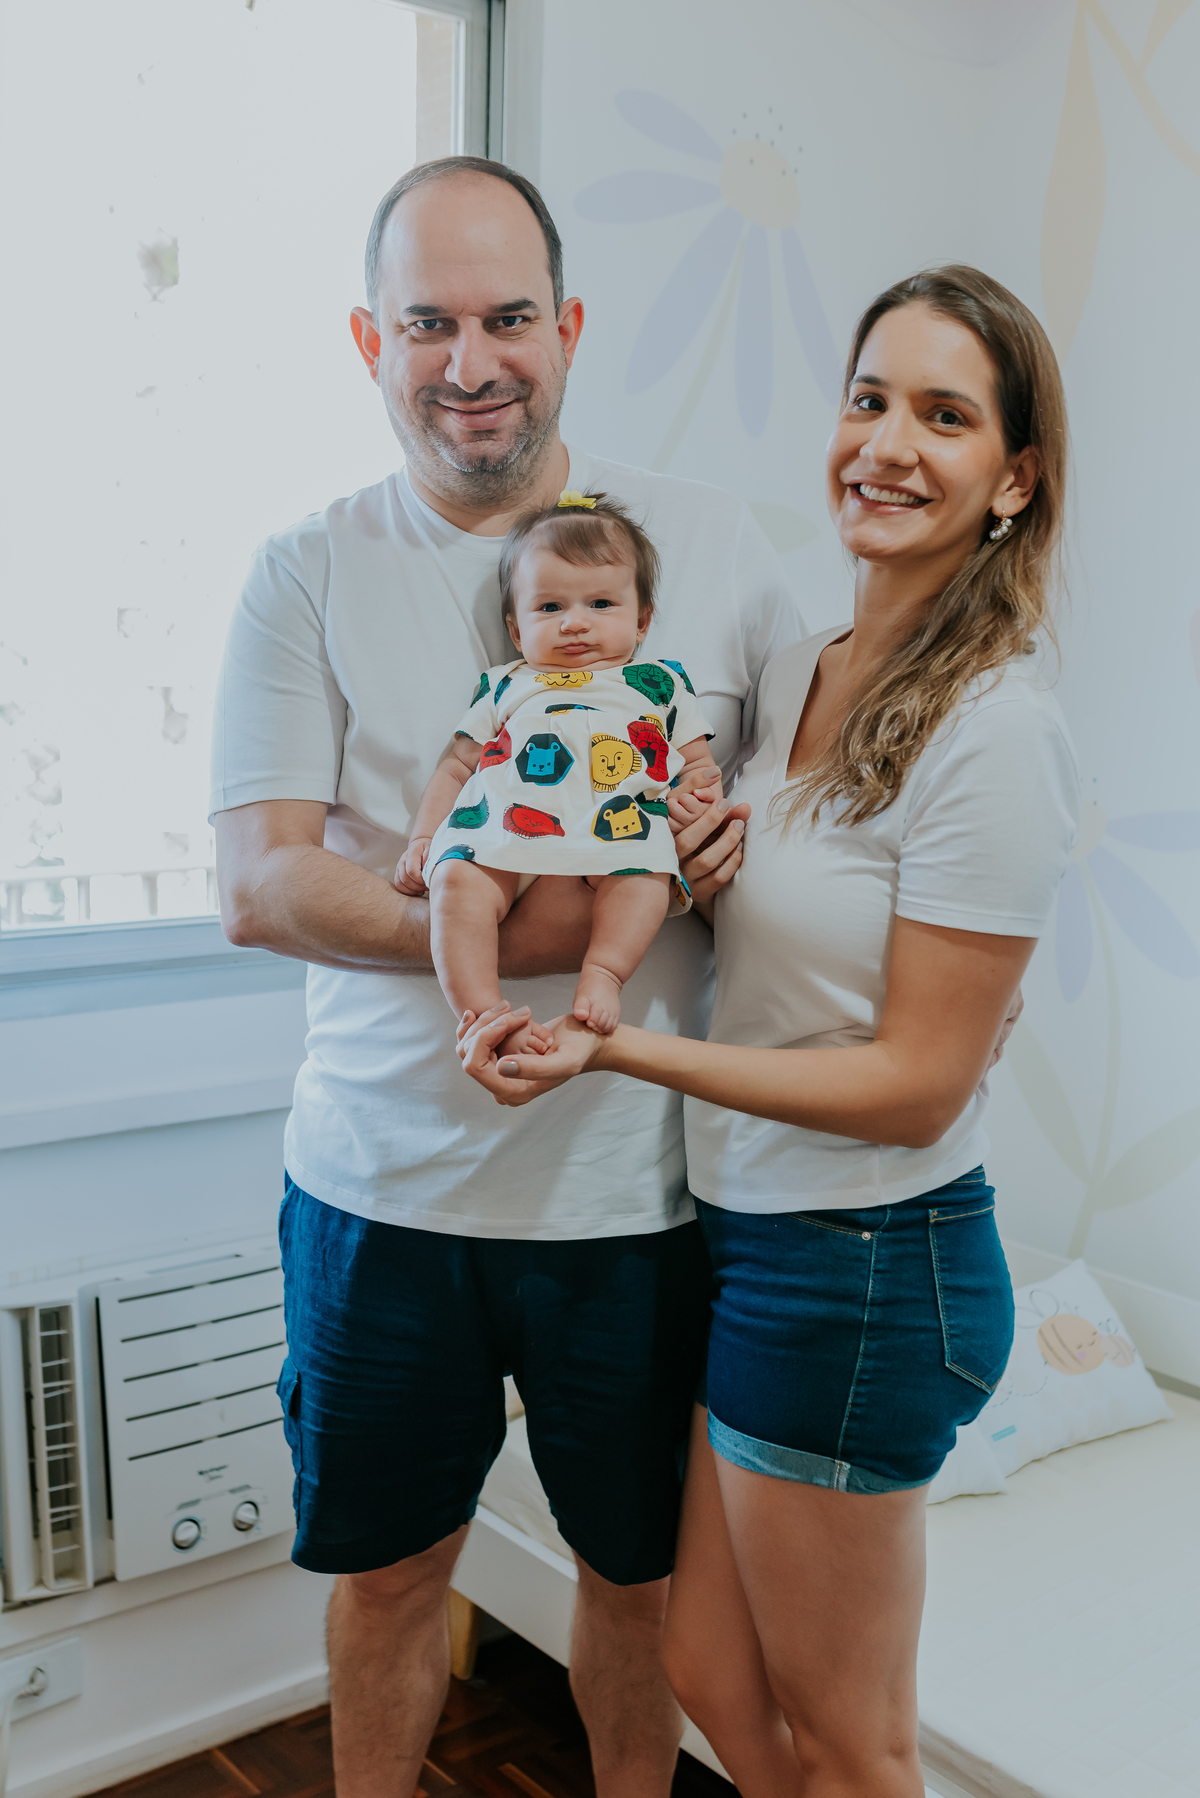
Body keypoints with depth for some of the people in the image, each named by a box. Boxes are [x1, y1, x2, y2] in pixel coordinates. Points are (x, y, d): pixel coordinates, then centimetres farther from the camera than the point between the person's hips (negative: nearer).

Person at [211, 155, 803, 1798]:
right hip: (385, 1182, 0)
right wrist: (518, 930, -24)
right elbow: (258, 885, -10)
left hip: (637, 1185, 1)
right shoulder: (309, 575, -2)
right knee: (386, 1570, 19)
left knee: (641, 1571, 19)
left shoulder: (713, 546, 0)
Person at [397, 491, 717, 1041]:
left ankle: (602, 975, -34)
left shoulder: (659, 684, 28)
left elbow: (697, 765, 25)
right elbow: (455, 768, 28)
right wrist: (423, 838, 13)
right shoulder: (506, 687, 29)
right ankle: (483, 1013, -32)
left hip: (615, 828, -1)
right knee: (456, 878, -30)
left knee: (647, 870, -35)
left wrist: (697, 799, 1)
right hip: (502, 827, 1)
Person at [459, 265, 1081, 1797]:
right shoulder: (793, 675, 5)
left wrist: (616, 1048, -22)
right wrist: (704, 873, -4)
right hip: (738, 1232, 8)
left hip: (864, 1271, -7)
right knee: (710, 1675, 22)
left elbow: (913, 1084, -19)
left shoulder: (996, 732, -20)